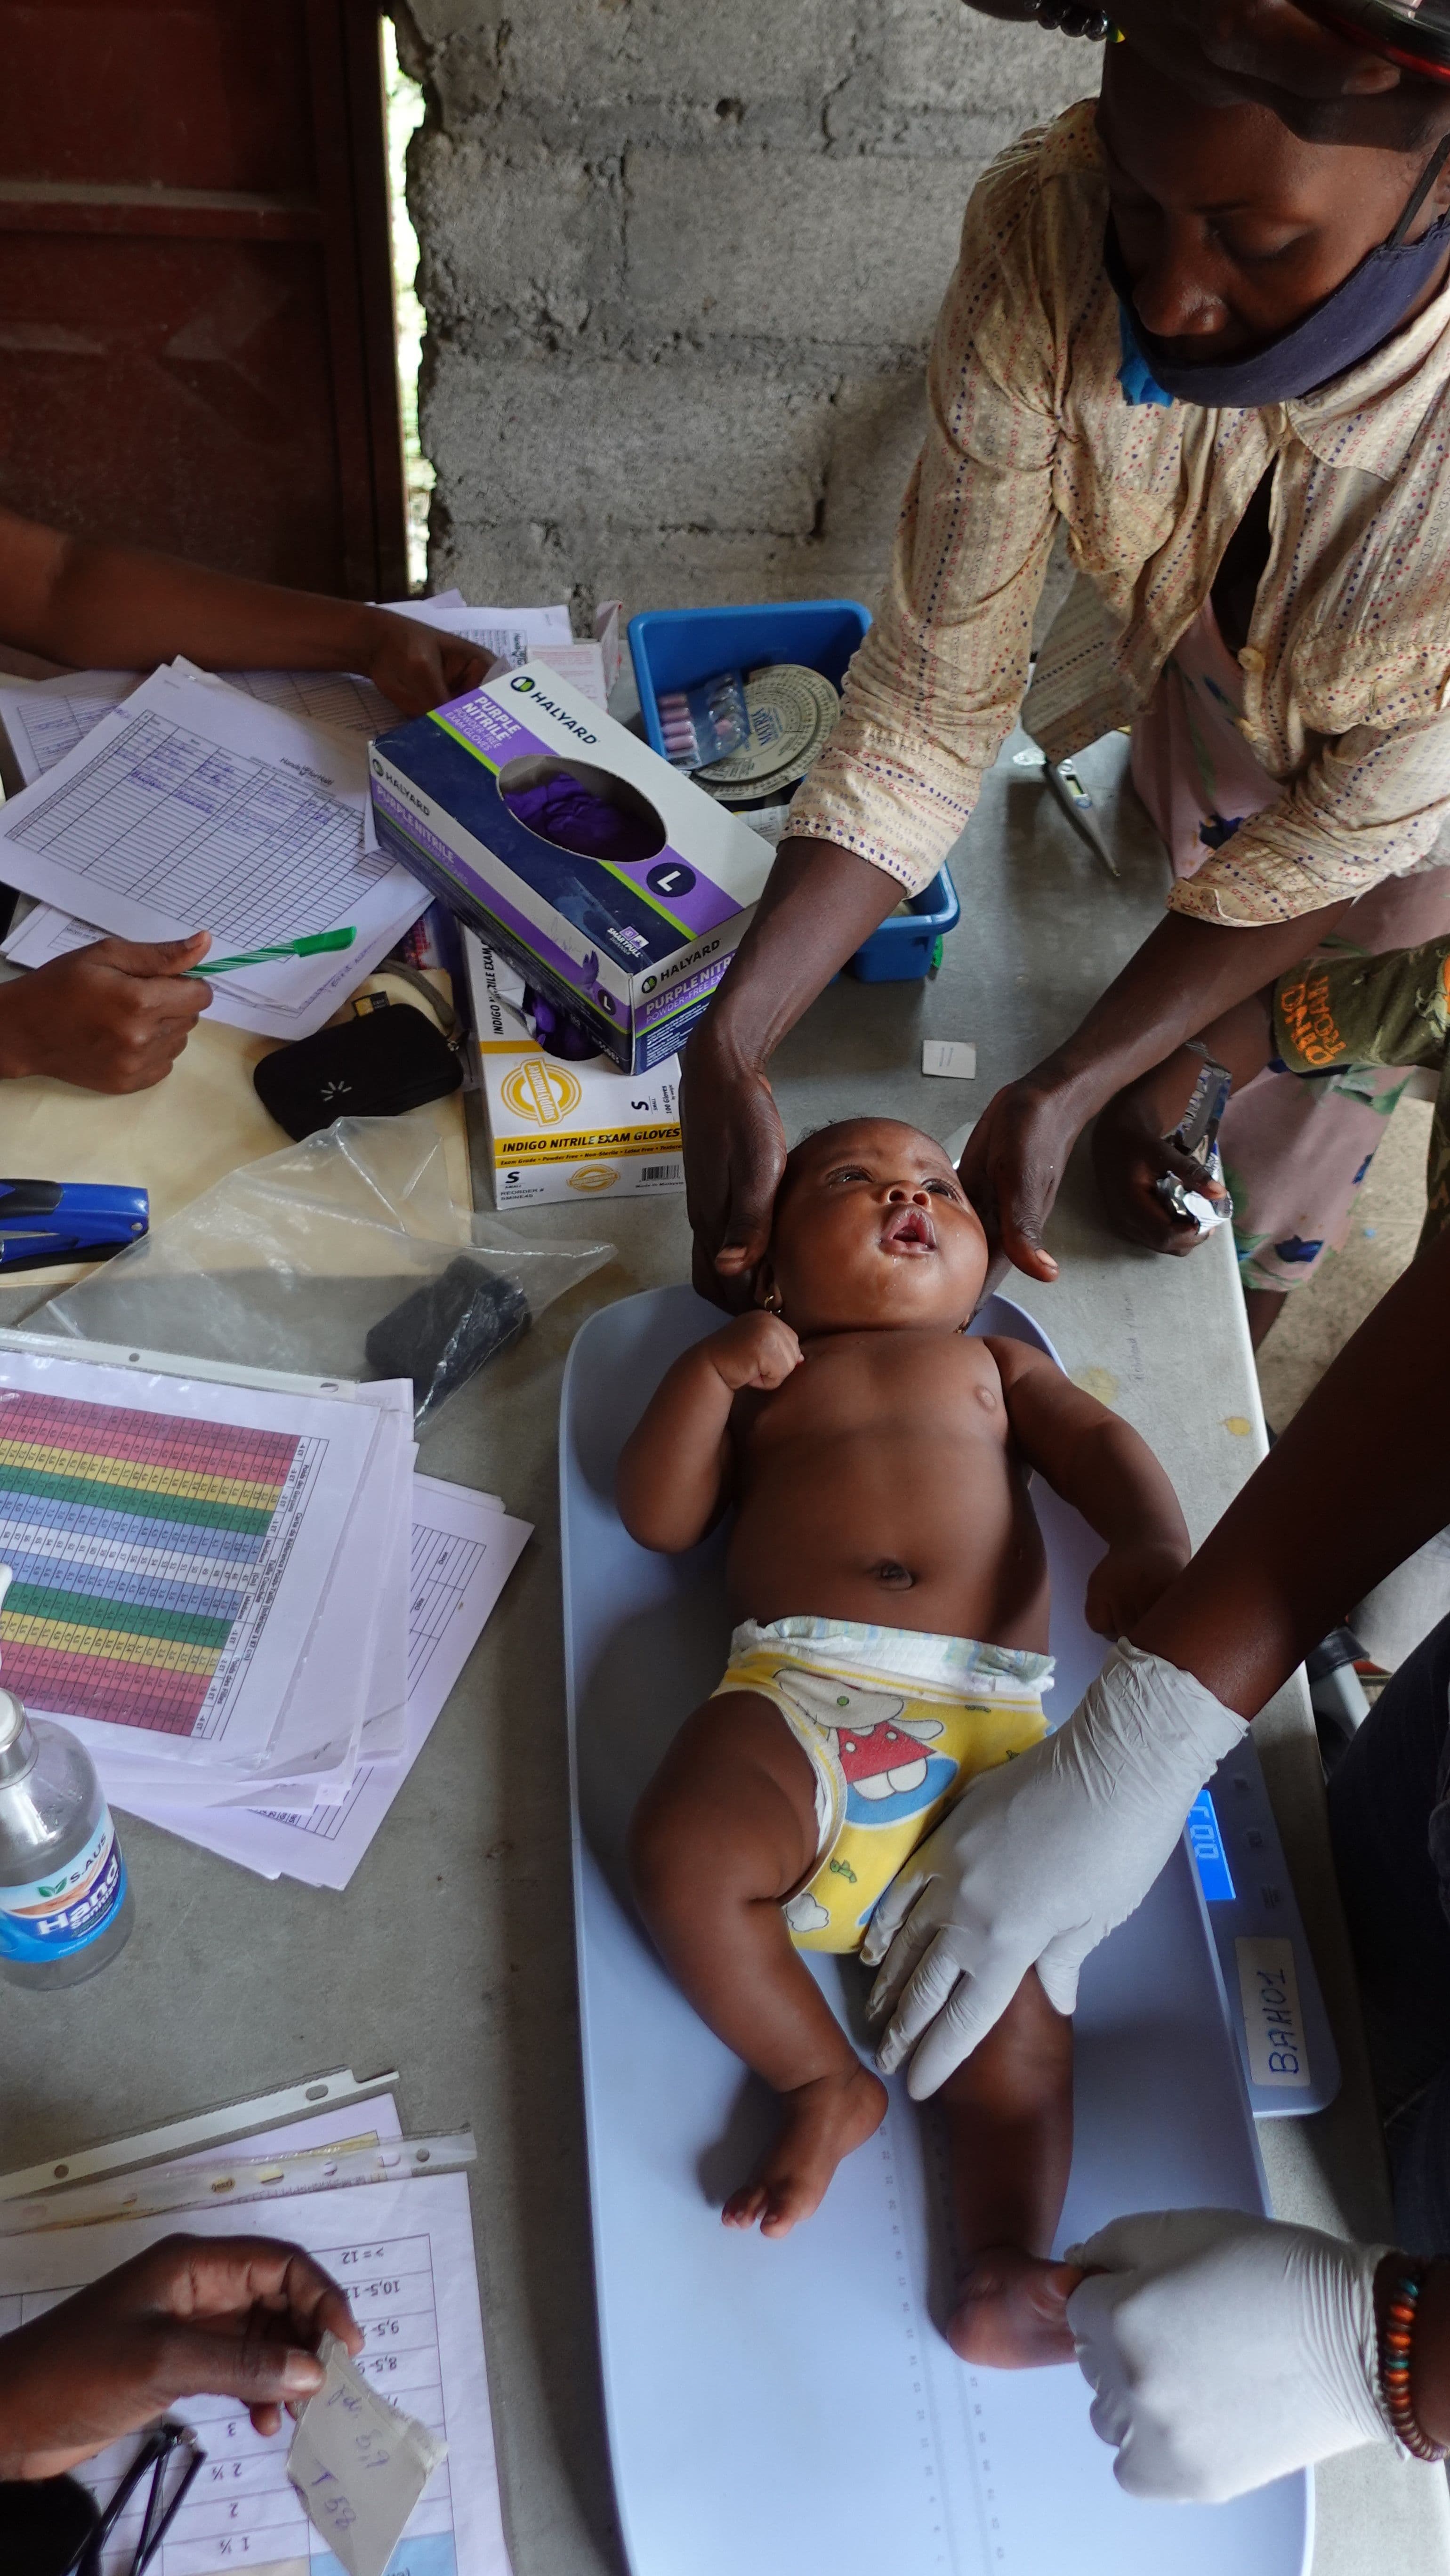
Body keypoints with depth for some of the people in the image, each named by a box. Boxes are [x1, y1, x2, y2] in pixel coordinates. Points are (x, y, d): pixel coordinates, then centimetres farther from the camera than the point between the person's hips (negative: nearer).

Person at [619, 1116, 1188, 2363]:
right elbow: (657, 1514, 19)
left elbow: (1099, 1441, 12)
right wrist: (711, 1370, 7)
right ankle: (826, 2082, -7)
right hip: (798, 1694, 0)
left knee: (1008, 1985, -18)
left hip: (985, 1720, 1)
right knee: (685, 1851, -28)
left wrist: (1154, 1544, -11)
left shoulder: (995, 1362, 31)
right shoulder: (766, 1377, 29)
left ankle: (1008, 2267, -14)